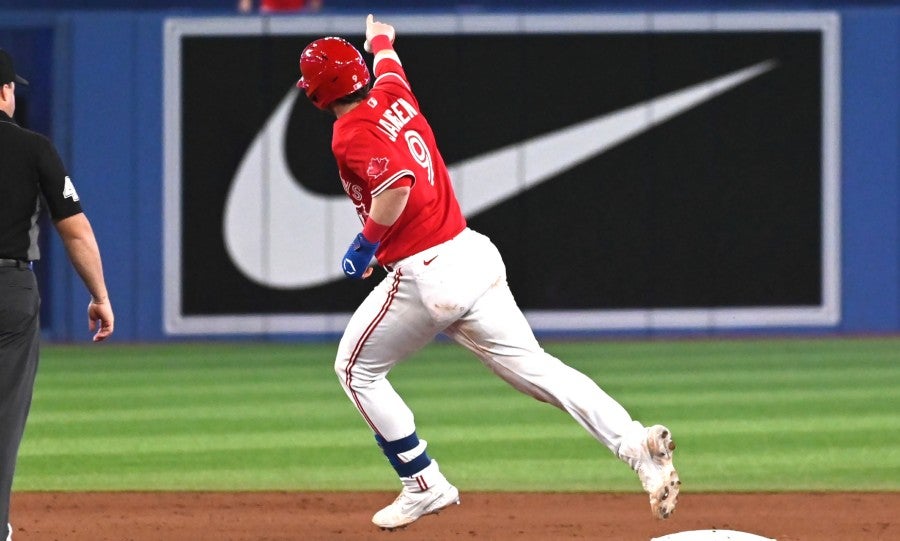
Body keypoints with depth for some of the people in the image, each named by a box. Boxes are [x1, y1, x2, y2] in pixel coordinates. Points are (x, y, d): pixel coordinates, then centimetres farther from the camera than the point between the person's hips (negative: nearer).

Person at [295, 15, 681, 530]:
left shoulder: (352, 133, -11)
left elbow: (397, 183, -28)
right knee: (531, 364, 1)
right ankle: (635, 443, -17)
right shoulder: (394, 96, 12)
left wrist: (366, 244, -14)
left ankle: (424, 484, 10)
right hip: (473, 252, 8)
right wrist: (380, 38, 60)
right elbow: (387, 62, 37)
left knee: (356, 368, 13)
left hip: (425, 274, -8)